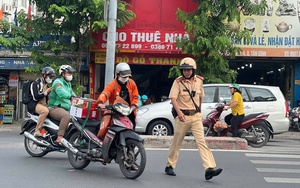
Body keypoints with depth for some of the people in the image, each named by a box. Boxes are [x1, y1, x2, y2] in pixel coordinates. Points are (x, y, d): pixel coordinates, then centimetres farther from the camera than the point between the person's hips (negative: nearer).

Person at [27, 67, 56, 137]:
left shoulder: (46, 85, 21)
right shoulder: (36, 83, -7)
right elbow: (35, 97, -18)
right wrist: (45, 92, -12)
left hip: (43, 104, 9)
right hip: (34, 104, -9)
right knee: (45, 110, -38)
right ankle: (37, 131, -35)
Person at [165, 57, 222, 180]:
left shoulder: (199, 81, 6)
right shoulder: (178, 82, -6)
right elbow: (173, 98, -16)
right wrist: (179, 112, -31)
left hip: (196, 116, 3)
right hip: (182, 116, -2)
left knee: (201, 141, -9)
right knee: (176, 143, 8)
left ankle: (209, 169, -16)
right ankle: (170, 166, 25)